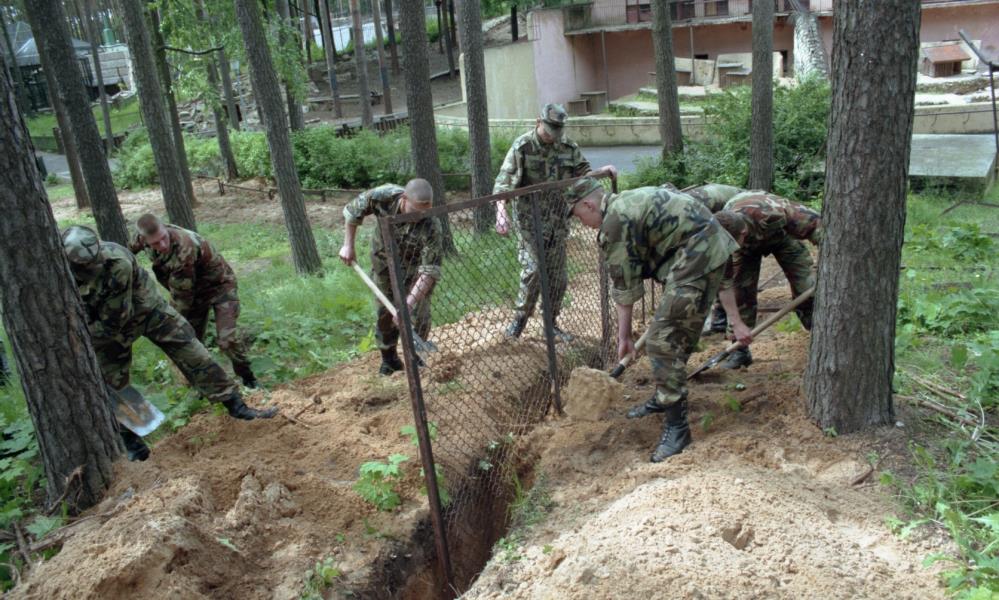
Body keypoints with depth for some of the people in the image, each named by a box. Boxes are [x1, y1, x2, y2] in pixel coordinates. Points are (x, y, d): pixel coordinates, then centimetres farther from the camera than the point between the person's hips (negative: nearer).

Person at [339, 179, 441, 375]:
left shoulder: (431, 226, -37)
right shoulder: (382, 196, -32)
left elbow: (429, 270, -37)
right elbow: (352, 211, -11)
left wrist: (408, 304, -45)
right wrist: (348, 245, -10)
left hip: (415, 264, -2)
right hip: (384, 261, 2)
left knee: (419, 314, -3)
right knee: (385, 313, 9)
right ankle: (389, 358, 27)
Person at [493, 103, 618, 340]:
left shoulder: (568, 146, 3)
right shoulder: (522, 147, -10)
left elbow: (582, 173, 14)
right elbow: (503, 182, -15)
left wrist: (604, 171, -6)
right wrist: (501, 211, -31)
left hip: (557, 219, 5)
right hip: (529, 219, -4)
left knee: (558, 274, 7)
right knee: (533, 270, -14)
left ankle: (551, 323, 23)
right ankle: (520, 317, 7)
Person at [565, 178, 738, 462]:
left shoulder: (615, 221, -13)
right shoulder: (626, 203, 18)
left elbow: (624, 287, -7)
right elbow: (626, 281, 19)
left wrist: (624, 336, 6)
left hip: (698, 256, -11)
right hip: (707, 247, 11)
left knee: (664, 341, -9)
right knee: (677, 333, 21)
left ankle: (677, 426, -3)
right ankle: (664, 398, 37)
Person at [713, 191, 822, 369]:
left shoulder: (772, 214, -46)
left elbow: (814, 222, -30)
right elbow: (724, 282, -29)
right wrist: (737, 324, -30)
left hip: (781, 234, -1)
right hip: (748, 246, 1)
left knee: (806, 288, -10)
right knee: (741, 289, -13)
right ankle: (740, 350, -2)